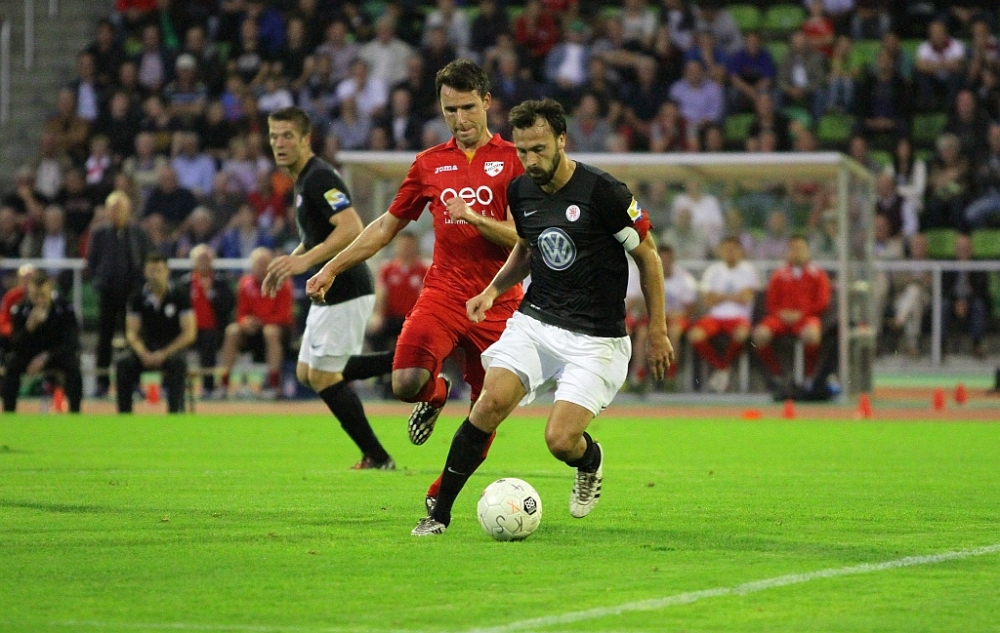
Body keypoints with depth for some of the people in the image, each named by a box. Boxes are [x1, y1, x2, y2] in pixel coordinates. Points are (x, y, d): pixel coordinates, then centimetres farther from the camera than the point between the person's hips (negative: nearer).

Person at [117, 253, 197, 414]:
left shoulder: (180, 295, -6)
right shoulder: (138, 298, 1)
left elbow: (189, 333, -10)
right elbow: (131, 333, 1)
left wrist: (164, 354, -20)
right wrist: (144, 354, -20)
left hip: (173, 348, -2)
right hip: (147, 349, 3)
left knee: (177, 363, -37)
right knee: (123, 364, -26)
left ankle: (175, 412, -33)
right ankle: (124, 415, -22)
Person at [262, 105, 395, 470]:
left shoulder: (319, 177, -17)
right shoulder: (303, 179, 14)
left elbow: (351, 229, -29)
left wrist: (305, 260, -35)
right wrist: (289, 263, 19)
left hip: (345, 293, -10)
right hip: (328, 293, 10)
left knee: (323, 376, -7)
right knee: (306, 373, 13)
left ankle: (377, 457, 0)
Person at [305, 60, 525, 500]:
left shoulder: (512, 160, 1)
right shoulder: (430, 163, 12)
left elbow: (524, 238, -6)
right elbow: (387, 226, 20)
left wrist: (474, 216, -22)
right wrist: (331, 269, 16)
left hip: (497, 302, -2)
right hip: (442, 293, 2)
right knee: (406, 382, -23)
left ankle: (442, 495, 21)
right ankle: (435, 394, 13)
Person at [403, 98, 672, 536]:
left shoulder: (604, 192, -16)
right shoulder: (520, 193, 2)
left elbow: (648, 257, -5)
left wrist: (657, 332, -2)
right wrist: (494, 290, 5)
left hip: (595, 339, -4)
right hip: (534, 320, 4)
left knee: (561, 440, -15)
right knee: (492, 402, -19)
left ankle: (590, 461, 24)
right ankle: (439, 513, -11)